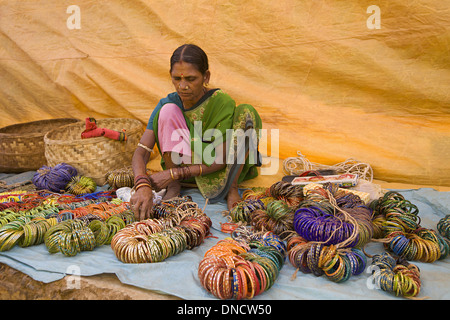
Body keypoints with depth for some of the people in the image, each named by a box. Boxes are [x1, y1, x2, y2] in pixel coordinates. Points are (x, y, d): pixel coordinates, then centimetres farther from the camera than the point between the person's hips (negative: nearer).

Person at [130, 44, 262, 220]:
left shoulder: (223, 103, -21)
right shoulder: (168, 103, -14)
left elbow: (221, 159, -22)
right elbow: (141, 152, -20)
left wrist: (174, 173, -29)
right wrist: (142, 185, -41)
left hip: (220, 170, -1)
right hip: (184, 163, 1)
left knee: (247, 111, -24)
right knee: (168, 110, -24)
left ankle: (232, 188, -17)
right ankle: (173, 187, -19)